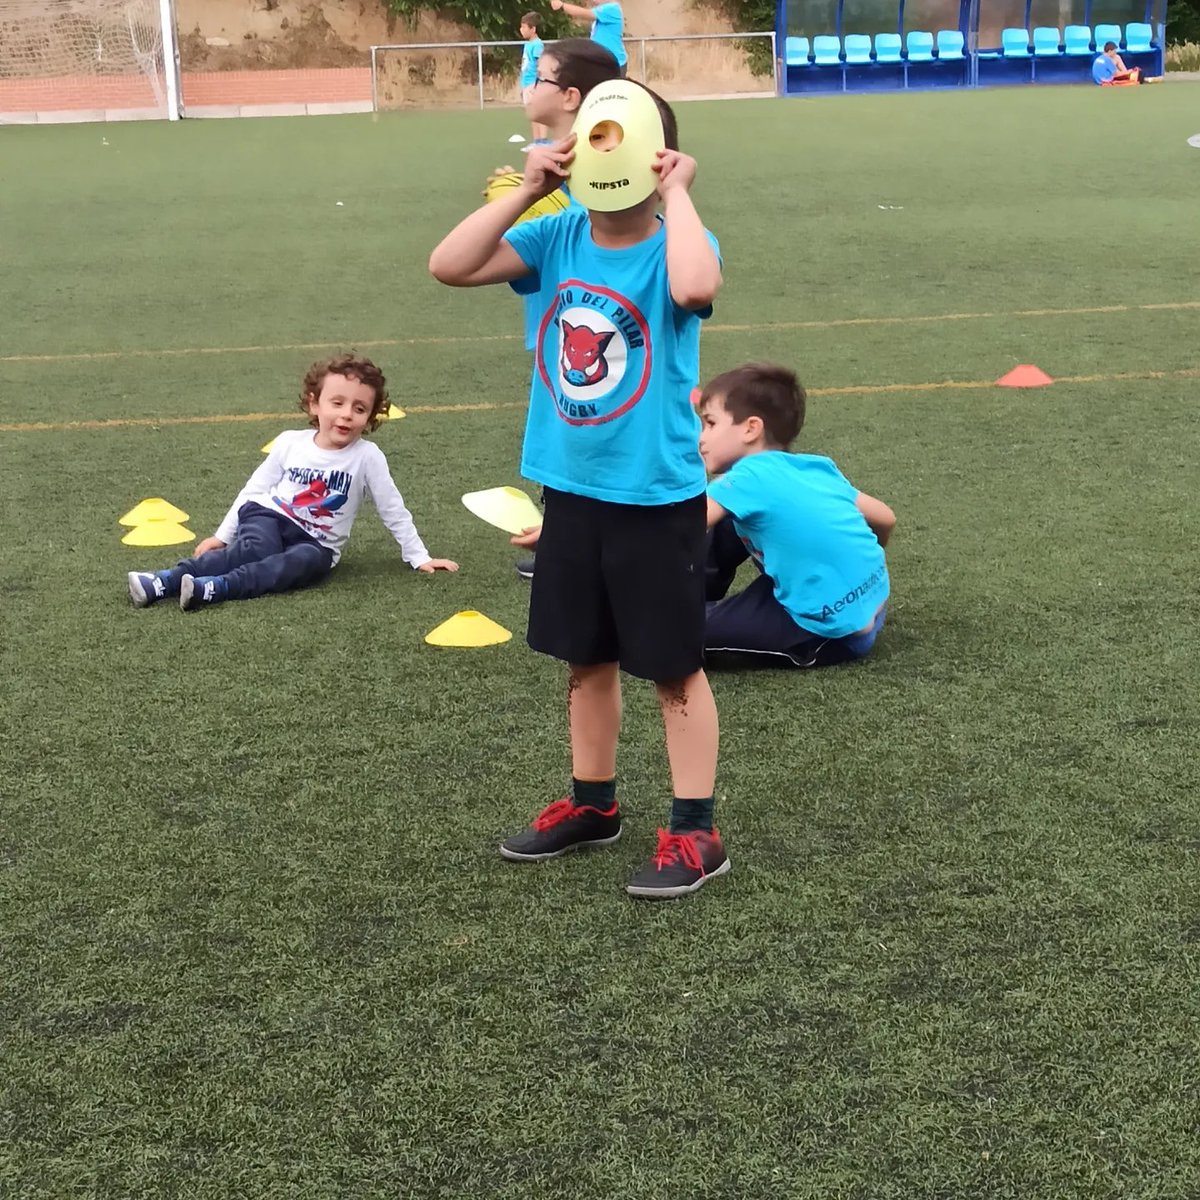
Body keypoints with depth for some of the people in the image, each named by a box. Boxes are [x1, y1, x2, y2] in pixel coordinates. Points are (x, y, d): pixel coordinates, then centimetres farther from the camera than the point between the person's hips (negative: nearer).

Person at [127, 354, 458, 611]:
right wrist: (222, 535, 11)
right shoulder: (290, 443, -1)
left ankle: (217, 588, -49)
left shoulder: (367, 457, -7)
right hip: (269, 517, 0)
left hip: (316, 543, 0)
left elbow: (393, 511, 1)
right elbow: (254, 488, 10)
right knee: (257, 549, -35)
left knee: (307, 562, -36)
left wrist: (418, 557, 2)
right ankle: (166, 581, -44)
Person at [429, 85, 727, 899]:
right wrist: (527, 190, -12)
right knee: (586, 658, 18)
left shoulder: (676, 245, -14)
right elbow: (449, 266, -8)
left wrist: (677, 192, -25)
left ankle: (696, 833, 14)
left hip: (658, 496, -5)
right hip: (572, 489, 6)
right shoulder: (558, 238, -1)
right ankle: (593, 804, 35)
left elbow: (696, 289, -39)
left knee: (675, 667, 4)